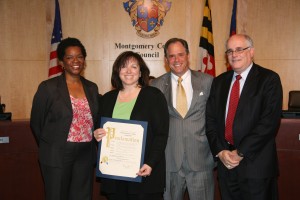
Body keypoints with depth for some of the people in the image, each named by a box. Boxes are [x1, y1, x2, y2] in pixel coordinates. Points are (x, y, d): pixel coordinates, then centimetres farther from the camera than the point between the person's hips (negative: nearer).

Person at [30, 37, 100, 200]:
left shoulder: (92, 88, 7)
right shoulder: (48, 87, -6)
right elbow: (36, 124, 0)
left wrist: (90, 145, 7)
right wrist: (51, 147, 8)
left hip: (86, 155, 4)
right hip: (57, 156, -4)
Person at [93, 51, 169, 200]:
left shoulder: (154, 95, -1)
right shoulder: (107, 98, 11)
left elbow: (161, 134, -6)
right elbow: (99, 131, 19)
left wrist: (151, 164, -16)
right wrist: (97, 135, -4)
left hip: (144, 172, -3)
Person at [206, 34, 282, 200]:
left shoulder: (269, 79, -5)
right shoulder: (219, 82, 10)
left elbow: (269, 122, -14)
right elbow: (210, 119, 6)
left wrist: (240, 152, -15)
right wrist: (220, 151, -7)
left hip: (256, 163, -4)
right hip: (225, 161, 4)